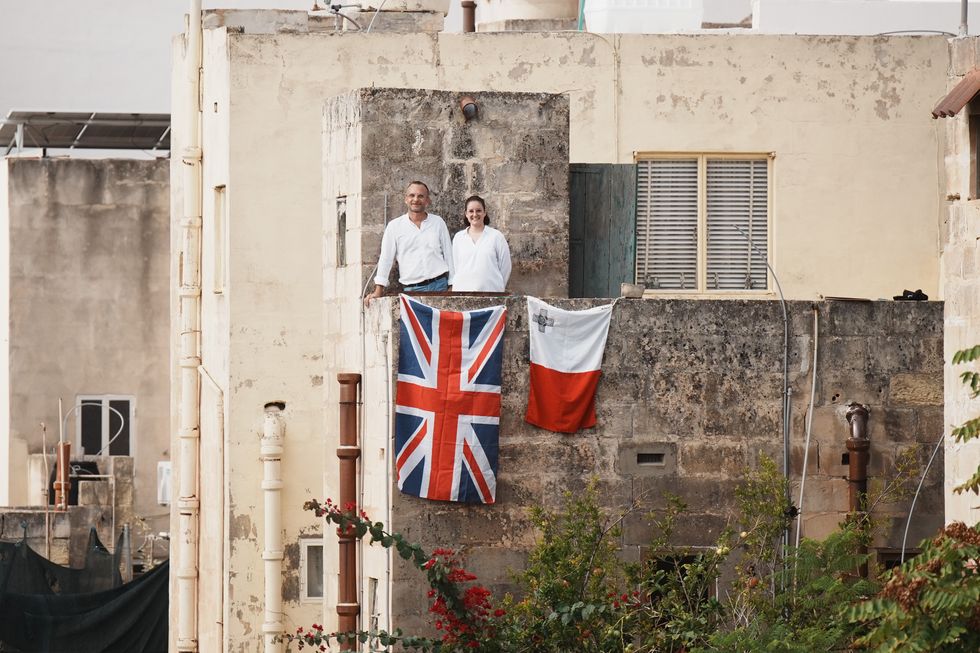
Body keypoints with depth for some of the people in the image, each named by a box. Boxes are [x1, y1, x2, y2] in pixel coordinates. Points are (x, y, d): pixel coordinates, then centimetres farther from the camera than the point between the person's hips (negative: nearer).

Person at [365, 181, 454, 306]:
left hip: (439, 286, 1)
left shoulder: (438, 223, 10)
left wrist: (452, 286, 6)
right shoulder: (395, 226, 7)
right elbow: (385, 259, 6)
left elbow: (449, 255, 12)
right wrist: (378, 292, 0)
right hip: (411, 289, 0)